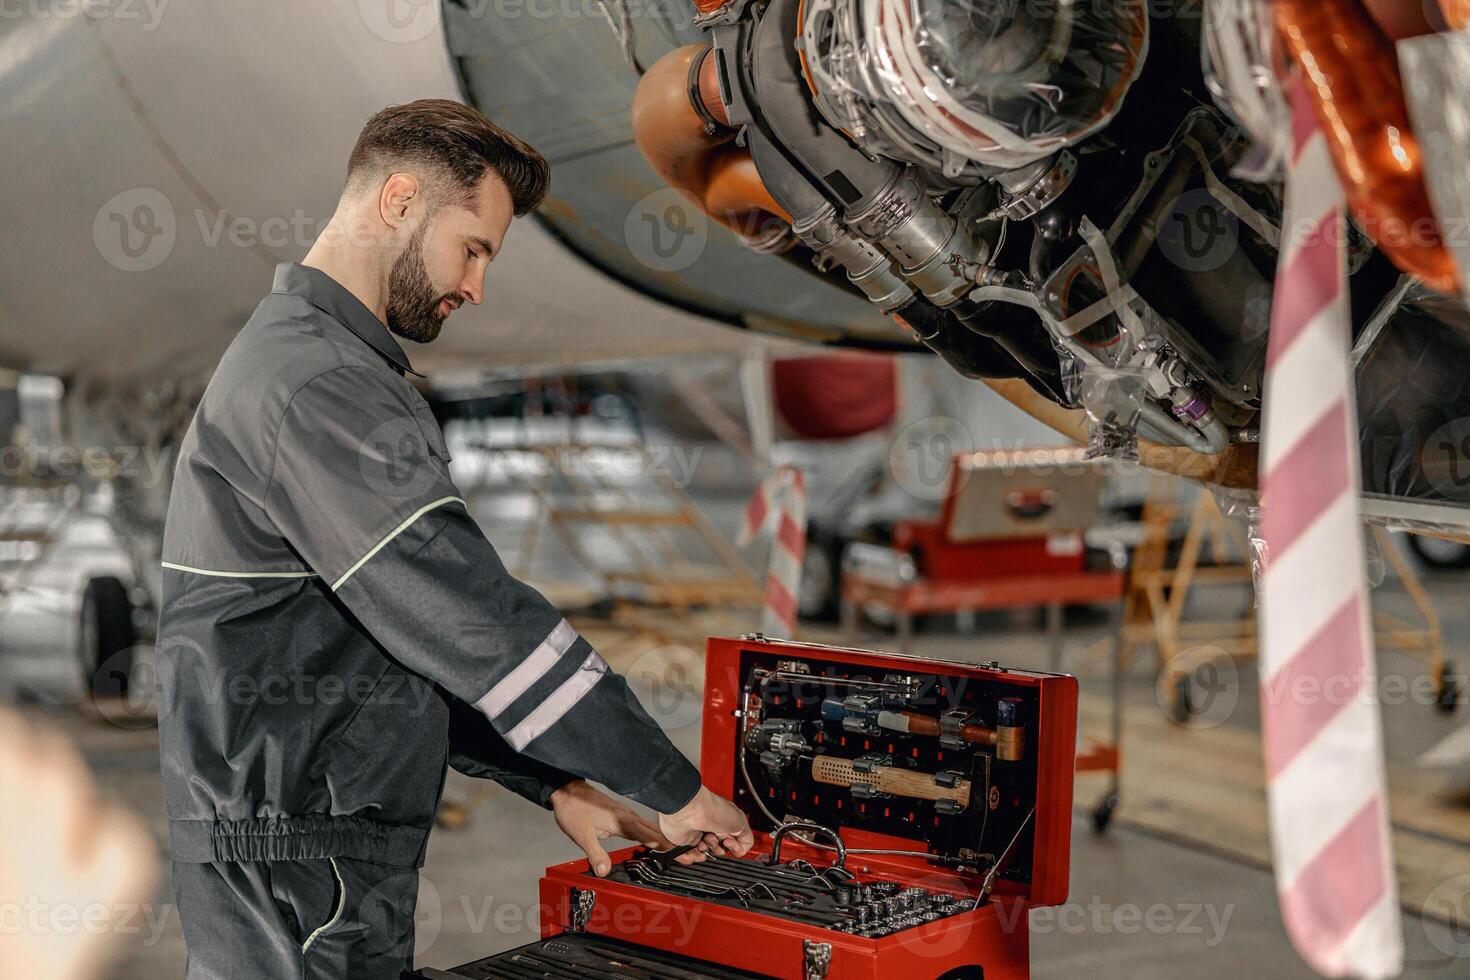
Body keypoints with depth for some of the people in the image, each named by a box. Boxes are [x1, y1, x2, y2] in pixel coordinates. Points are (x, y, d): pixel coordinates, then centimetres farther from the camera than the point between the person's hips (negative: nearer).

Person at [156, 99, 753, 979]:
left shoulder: (290, 357, 17)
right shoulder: (317, 384, -18)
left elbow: (414, 638, 17)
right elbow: (474, 621, -24)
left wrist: (553, 783, 11)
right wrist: (676, 789, -16)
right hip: (298, 871, -10)